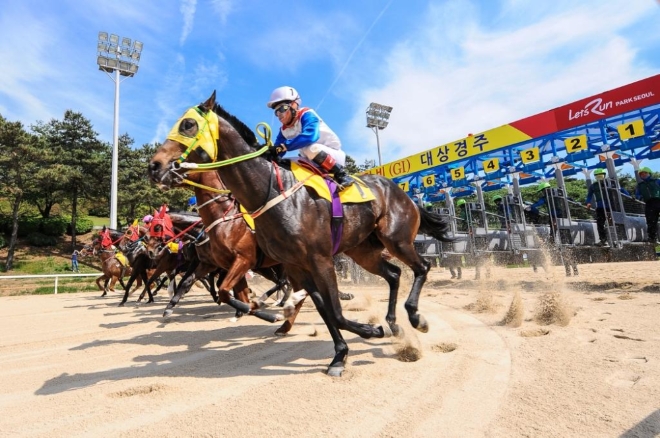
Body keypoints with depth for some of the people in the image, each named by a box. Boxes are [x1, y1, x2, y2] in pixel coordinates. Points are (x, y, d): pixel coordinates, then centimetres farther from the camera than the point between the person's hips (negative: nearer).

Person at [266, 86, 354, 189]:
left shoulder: (306, 115, -19)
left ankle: (341, 174, -22)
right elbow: (277, 153, -1)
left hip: (335, 155, -7)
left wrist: (283, 146, -42)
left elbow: (310, 136, -39)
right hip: (313, 162, 8)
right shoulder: (284, 130, 3)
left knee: (311, 148, -36)